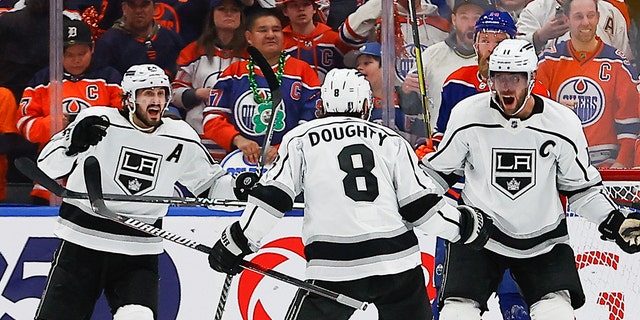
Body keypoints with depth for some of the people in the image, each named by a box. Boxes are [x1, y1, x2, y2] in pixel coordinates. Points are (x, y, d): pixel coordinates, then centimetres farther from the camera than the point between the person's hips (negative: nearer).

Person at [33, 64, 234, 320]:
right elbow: (48, 166, -10)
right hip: (82, 241, -2)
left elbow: (211, 183, 14)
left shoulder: (182, 139, 3)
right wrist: (73, 143, -29)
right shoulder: (98, 121, -8)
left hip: (138, 253, 2)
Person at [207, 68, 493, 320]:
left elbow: (272, 197, 0)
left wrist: (236, 243, 7)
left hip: (334, 270, -2)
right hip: (396, 261, 2)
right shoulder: (392, 141, 12)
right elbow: (420, 205, 7)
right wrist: (466, 226, 21)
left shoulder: (301, 139, 7)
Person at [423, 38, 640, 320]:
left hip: (543, 239, 1)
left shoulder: (562, 123, -8)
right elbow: (438, 170, 5)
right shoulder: (467, 115, -10)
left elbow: (581, 186, 5)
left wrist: (613, 222, -6)